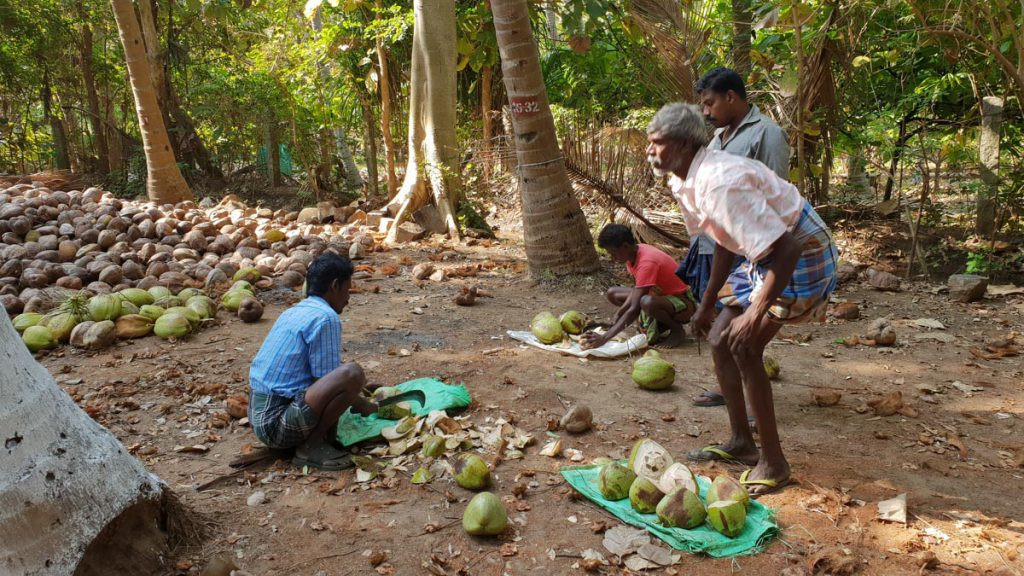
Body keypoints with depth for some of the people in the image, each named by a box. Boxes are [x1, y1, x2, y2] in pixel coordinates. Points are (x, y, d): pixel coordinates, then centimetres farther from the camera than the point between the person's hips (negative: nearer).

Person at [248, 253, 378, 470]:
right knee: (352, 373, -23)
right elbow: (328, 381, -12)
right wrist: (363, 407, 5)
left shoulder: (294, 312, 15)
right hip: (277, 423, -10)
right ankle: (311, 446, -11)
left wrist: (356, 396, 33)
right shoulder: (326, 318, -13)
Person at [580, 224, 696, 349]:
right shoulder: (633, 253, -4)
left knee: (647, 302, -41)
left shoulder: (646, 263, -31)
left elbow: (634, 308, -35)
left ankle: (677, 330, -10)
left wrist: (604, 338, -38)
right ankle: (660, 325, 3)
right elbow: (636, 290, 4)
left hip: (683, 302, -9)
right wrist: (618, 314, -12)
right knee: (612, 293, 4)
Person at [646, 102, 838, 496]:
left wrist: (758, 310, -32)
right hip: (766, 256, 10)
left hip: (801, 255, -10)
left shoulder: (721, 182, -30)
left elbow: (785, 247, -31)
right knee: (720, 339, 9)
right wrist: (707, 304, 19)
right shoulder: (688, 183, 1)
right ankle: (741, 442, 22)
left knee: (744, 346, -17)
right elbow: (726, 242, 14)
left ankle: (773, 461, -4)